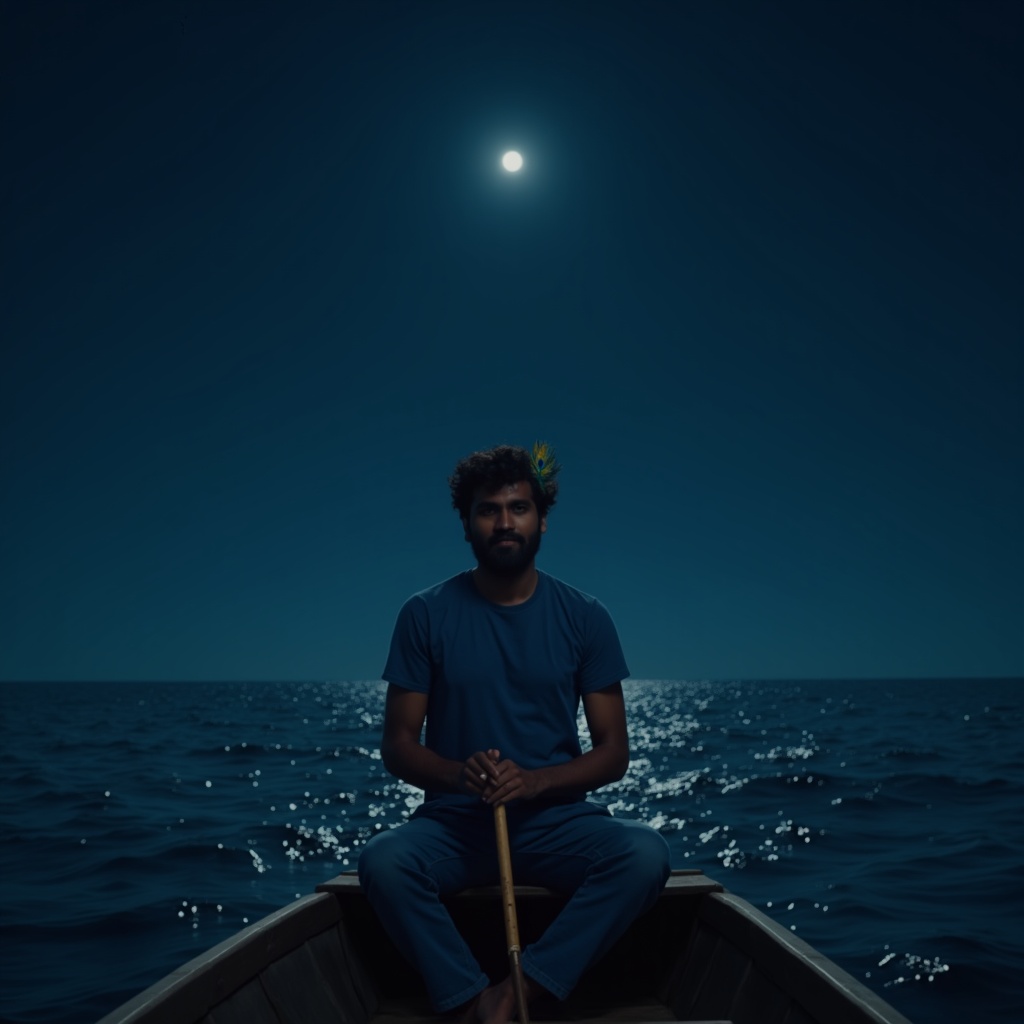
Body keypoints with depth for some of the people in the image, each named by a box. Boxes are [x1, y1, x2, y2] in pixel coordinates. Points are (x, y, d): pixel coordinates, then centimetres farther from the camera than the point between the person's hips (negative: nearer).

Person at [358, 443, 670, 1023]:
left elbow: (614, 752, 1)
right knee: (382, 861, -31)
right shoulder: (426, 615, 0)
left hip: (556, 821, 1)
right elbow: (397, 745, 1)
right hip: (454, 823, 0)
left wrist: (533, 781, -16)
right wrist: (459, 775, -20)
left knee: (646, 854, -28)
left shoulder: (584, 618, 2)